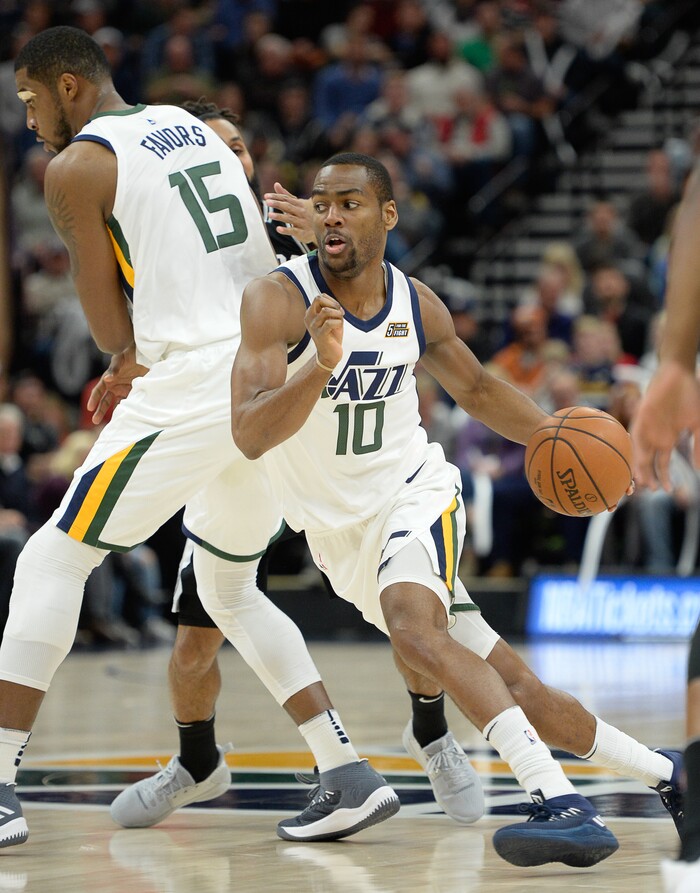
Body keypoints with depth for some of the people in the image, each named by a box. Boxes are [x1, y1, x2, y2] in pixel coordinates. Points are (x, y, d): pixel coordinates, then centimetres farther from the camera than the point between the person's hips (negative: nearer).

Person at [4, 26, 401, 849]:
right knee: (229, 590, 22)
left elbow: (115, 335, -4)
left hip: (192, 383, -7)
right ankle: (349, 775, 11)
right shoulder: (194, 128, 20)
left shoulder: (75, 169, -2)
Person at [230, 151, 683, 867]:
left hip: (413, 494, -1)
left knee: (414, 629, -33)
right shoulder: (278, 301, -16)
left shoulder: (416, 305, -3)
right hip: (341, 533, 1)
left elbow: (476, 389, 17)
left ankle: (562, 805, -41)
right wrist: (322, 366, -42)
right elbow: (249, 436, -27)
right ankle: (665, 773, 23)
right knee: (510, 687, 3)